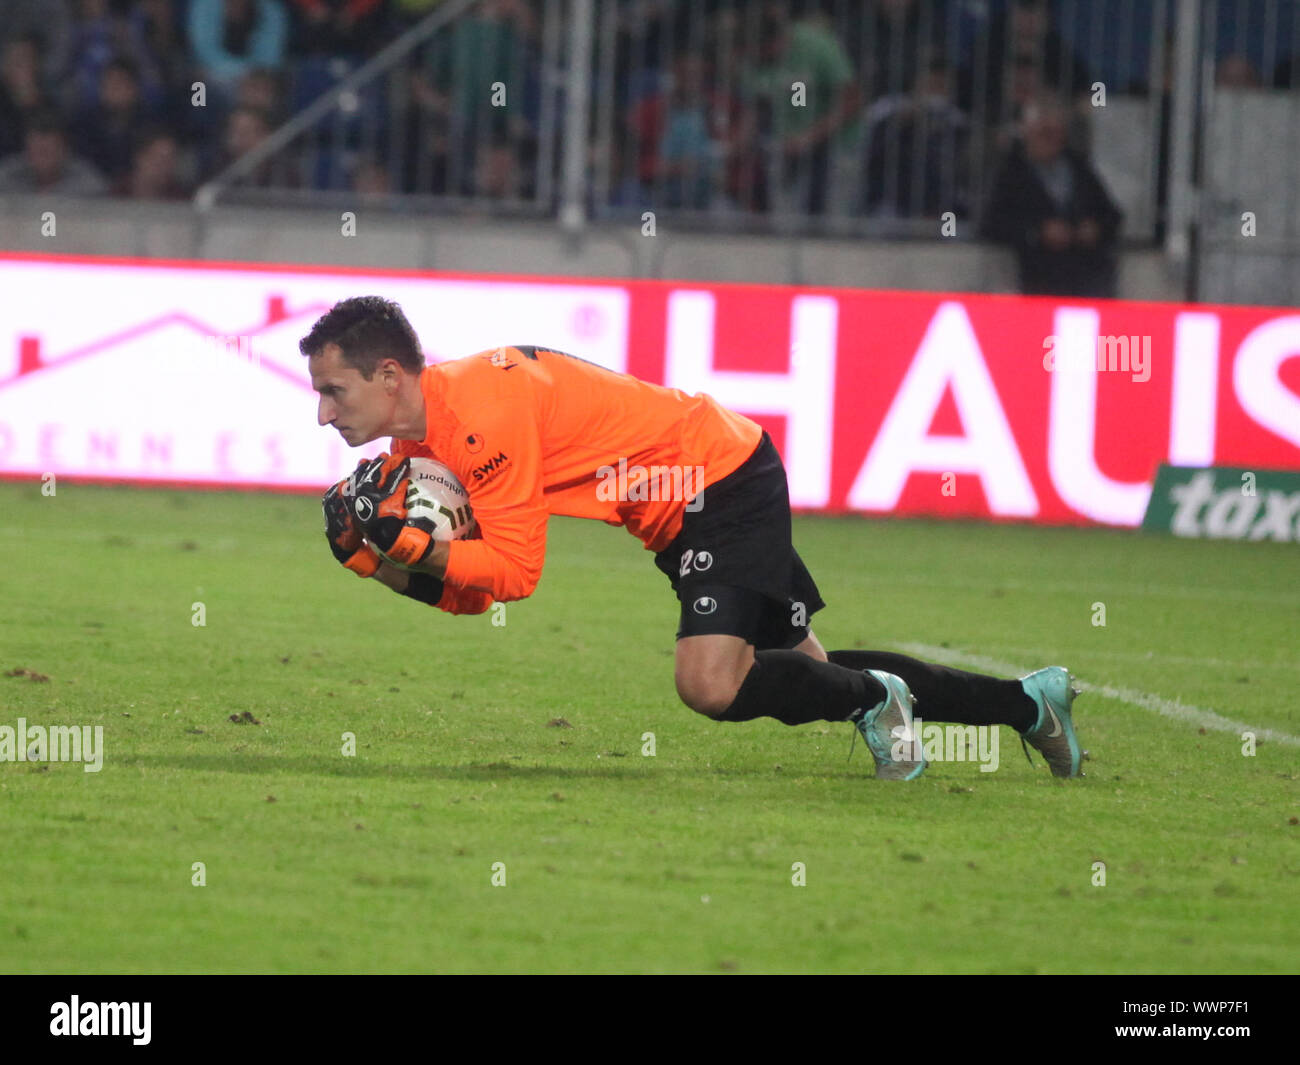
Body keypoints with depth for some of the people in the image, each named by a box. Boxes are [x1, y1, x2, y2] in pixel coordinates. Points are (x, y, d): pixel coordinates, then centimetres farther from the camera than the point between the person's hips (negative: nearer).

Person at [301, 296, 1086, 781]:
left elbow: (513, 573, -27)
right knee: (809, 676, 17)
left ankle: (873, 698, 2)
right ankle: (1029, 702, 30)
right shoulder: (421, 436, 2)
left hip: (725, 479, -10)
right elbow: (469, 596, 3)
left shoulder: (484, 410, -27)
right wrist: (380, 555, -12)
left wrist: (404, 542, -31)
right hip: (684, 506, 10)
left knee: (712, 684, -27)